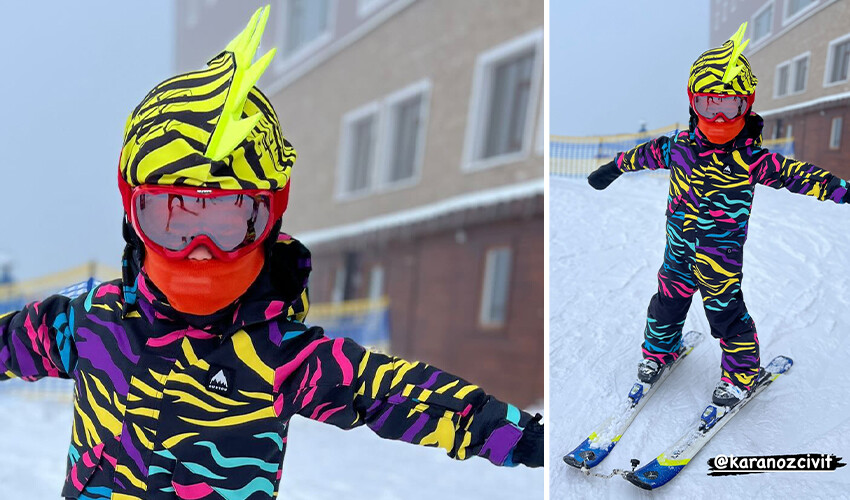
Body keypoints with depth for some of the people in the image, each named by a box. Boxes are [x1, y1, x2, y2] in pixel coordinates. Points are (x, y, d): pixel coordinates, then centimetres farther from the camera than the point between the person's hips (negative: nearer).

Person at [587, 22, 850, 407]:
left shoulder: (751, 158, -14)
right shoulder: (680, 146, -3)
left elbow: (795, 174, -13)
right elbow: (648, 153, 14)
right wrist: (614, 167, 26)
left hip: (722, 259, -4)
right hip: (678, 251, 4)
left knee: (726, 314, 3)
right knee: (668, 303, 17)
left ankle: (741, 373, 23)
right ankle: (659, 350, 42)